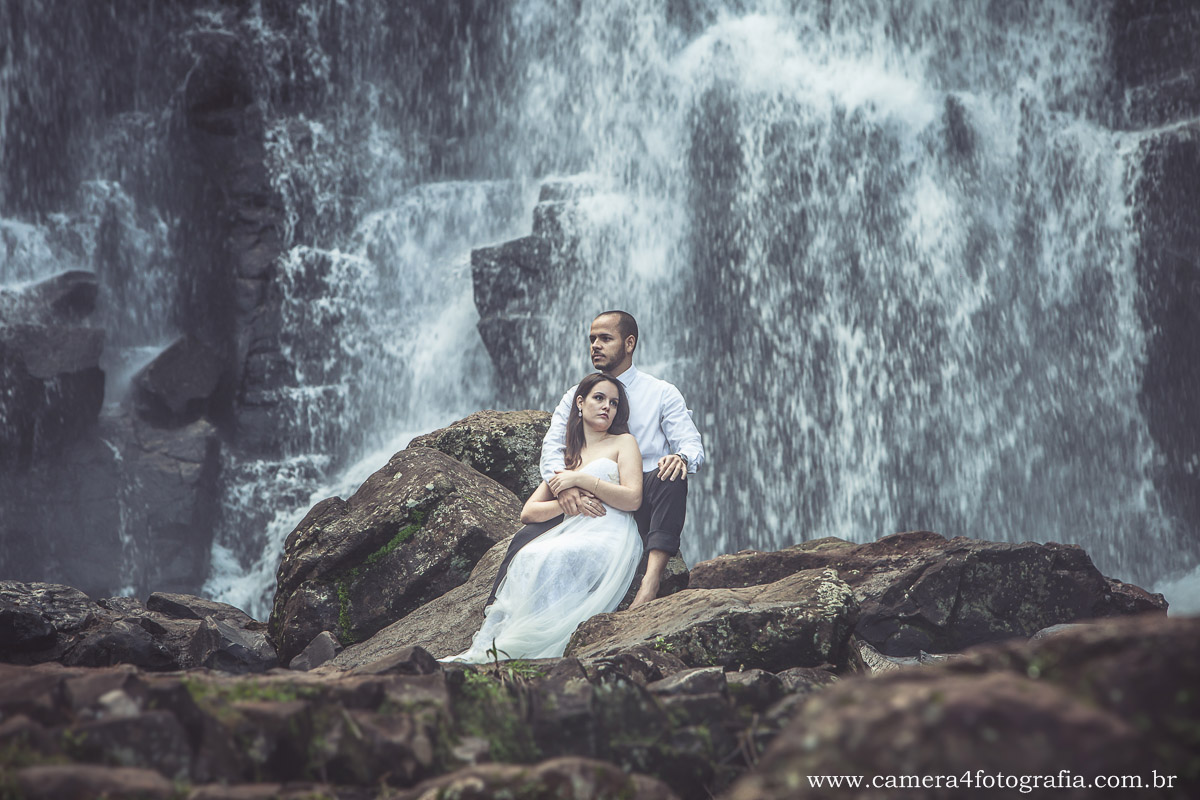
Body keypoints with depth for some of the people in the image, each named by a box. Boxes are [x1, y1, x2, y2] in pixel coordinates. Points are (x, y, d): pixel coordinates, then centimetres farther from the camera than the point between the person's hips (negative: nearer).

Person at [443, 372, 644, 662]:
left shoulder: (623, 442, 17)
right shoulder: (565, 456, 29)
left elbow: (633, 499, 0)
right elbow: (528, 513, 19)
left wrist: (582, 480, -4)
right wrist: (567, 504, -1)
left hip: (610, 537, -4)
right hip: (572, 534, 4)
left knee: (547, 559, -32)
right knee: (526, 559, -28)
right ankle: (485, 647, -37)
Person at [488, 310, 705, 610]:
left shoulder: (662, 394, 7)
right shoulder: (575, 396, 15)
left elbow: (692, 445, -2)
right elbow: (552, 447, 2)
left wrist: (680, 457, -30)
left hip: (642, 504, -2)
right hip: (589, 503, 2)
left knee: (672, 475, -36)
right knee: (526, 539, -23)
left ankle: (652, 578, -44)